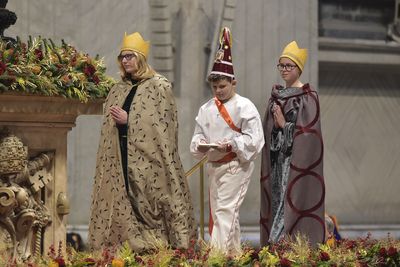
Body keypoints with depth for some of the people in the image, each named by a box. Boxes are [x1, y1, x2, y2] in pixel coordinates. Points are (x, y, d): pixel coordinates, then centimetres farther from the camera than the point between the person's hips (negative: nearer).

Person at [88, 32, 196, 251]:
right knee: (123, 208, -1)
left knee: (147, 207, -8)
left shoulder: (159, 86, 0)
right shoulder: (118, 90, 18)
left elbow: (162, 123, -8)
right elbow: (108, 127, 23)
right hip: (119, 161, 5)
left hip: (147, 160, -5)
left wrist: (128, 120, -12)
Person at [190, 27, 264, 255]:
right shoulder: (207, 109, 11)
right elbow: (198, 134, 14)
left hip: (235, 165, -7)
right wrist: (200, 144, -8)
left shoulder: (244, 107, -8)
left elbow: (252, 139, -12)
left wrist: (230, 145, -24)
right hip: (214, 165, 7)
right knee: (218, 211, 11)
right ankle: (234, 252, 20)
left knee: (225, 210, -14)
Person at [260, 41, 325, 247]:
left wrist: (284, 125, -11)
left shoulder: (308, 96, -5)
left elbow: (309, 132, -12)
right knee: (277, 201, 4)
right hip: (277, 162, 7)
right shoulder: (276, 95, 14)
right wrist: (274, 125, -3)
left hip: (297, 160, -7)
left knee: (292, 199, -11)